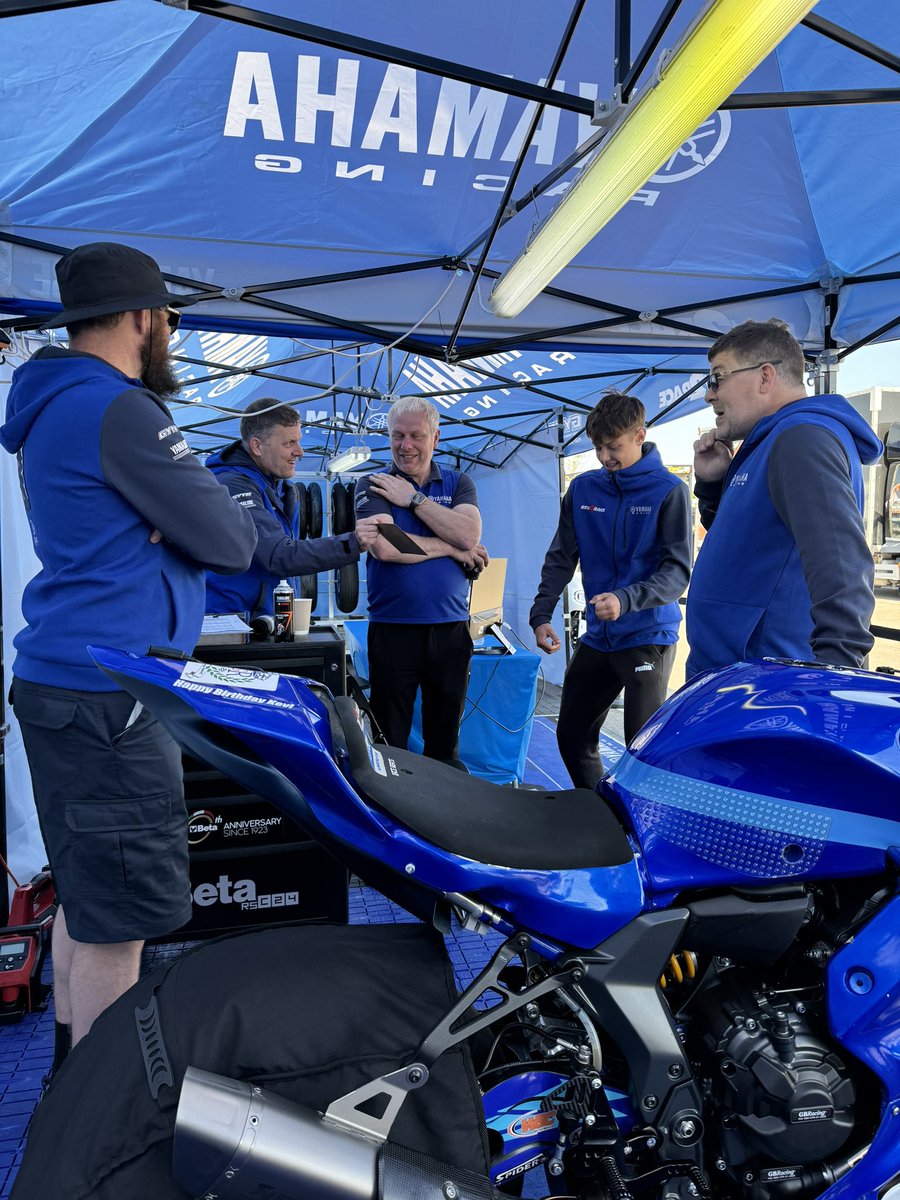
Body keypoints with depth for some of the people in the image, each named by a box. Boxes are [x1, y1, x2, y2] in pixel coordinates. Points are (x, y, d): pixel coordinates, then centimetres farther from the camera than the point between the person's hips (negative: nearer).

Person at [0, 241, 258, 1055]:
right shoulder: (118, 411, -16)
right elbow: (229, 542, -15)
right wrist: (237, 518, 7)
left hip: (66, 680, 11)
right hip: (109, 698, -11)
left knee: (85, 893, 20)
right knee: (116, 915, -1)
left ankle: (73, 1063, 35)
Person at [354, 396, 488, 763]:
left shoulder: (458, 484, 9)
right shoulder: (374, 485, 1)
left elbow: (469, 535, -11)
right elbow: (385, 547, -17)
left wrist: (413, 499, -10)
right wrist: (450, 549, -8)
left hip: (451, 628, 2)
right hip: (392, 629, -2)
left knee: (445, 743, 14)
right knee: (388, 744, 8)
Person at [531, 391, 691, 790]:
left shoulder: (668, 490, -5)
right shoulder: (583, 488, 9)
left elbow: (677, 570, -10)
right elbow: (560, 558, 11)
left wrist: (626, 600, -25)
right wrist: (541, 615, 0)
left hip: (648, 636, -5)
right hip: (597, 638, 5)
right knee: (571, 736, 9)